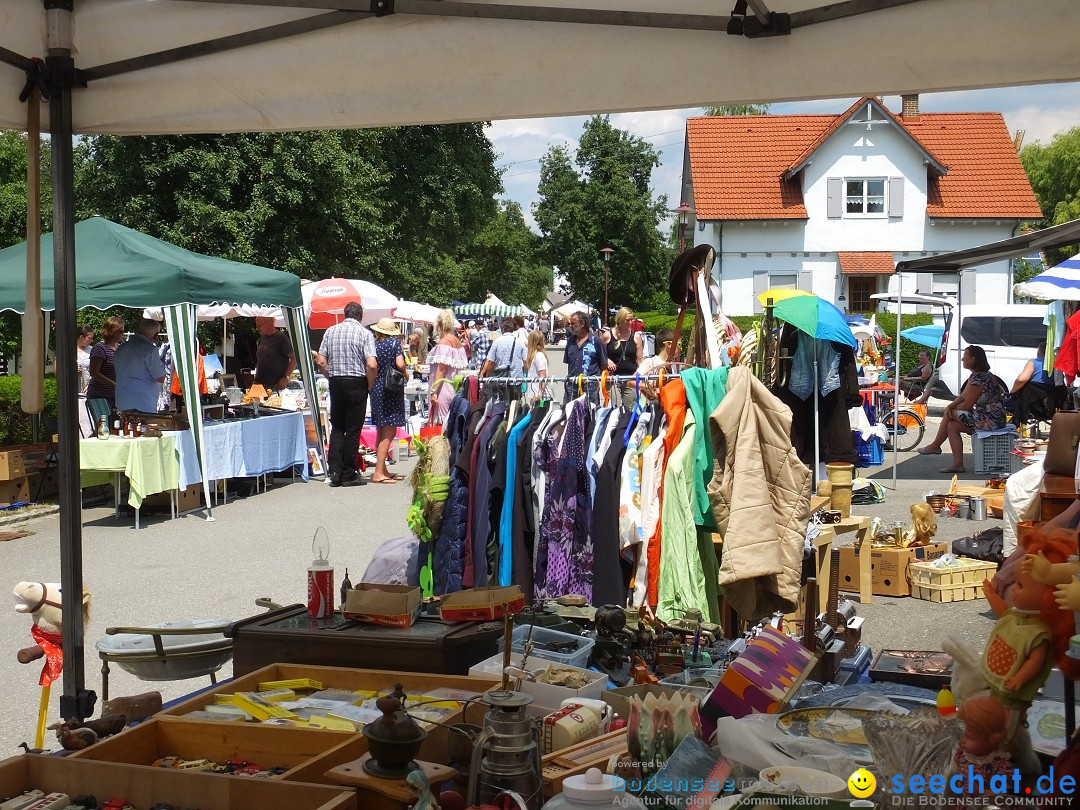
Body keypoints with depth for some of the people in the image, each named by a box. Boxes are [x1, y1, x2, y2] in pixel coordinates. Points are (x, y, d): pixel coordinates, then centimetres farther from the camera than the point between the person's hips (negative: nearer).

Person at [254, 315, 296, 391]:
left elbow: (293, 359, -10)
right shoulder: (262, 339, 15)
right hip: (260, 384, 6)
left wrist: (286, 377, -18)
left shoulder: (281, 337, -6)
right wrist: (256, 378, 14)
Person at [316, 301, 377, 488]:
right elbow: (371, 365, -15)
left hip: (335, 382, 4)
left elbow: (321, 362, 2)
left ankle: (334, 472, 5)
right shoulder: (365, 333, -6)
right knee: (353, 430, 2)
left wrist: (331, 377, 14)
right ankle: (349, 475, 5)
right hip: (357, 383, -4)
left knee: (337, 428, 13)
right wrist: (370, 385, -1)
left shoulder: (331, 331, 6)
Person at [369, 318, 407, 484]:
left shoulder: (374, 344, 4)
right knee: (389, 433, -5)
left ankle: (383, 470, 21)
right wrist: (406, 374, 1)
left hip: (376, 389, 6)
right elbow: (400, 364, -17)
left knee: (381, 432, 14)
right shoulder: (395, 342, -7)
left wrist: (372, 382, 15)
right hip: (391, 389, -6)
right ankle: (378, 473, -11)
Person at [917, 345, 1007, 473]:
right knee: (952, 425, 6)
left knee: (950, 415, -4)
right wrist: (950, 406, -5)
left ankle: (935, 446, 14)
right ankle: (958, 464, 3)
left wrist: (952, 409, 3)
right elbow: (963, 396, 14)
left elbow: (967, 404, -15)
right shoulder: (975, 376, 13)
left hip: (991, 421, -10)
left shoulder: (979, 378, -19)